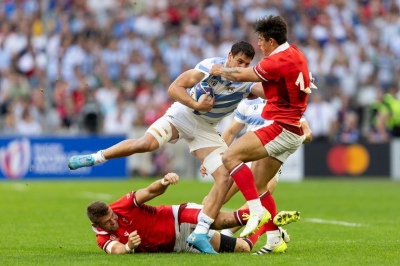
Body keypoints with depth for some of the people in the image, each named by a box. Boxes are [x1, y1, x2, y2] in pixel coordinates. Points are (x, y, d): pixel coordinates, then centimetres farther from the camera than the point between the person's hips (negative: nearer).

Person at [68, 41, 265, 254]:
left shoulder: (247, 82, -10)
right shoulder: (211, 66, -17)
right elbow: (174, 88, -18)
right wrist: (195, 105, -28)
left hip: (206, 129, 4)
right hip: (183, 114, -4)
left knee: (226, 177, -14)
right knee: (147, 143, -29)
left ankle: (200, 233, -10)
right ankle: (94, 157, -6)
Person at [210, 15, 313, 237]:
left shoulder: (281, 60, -17)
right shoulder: (294, 54, 11)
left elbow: (242, 75, -10)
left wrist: (221, 71, 7)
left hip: (281, 128, -10)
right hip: (293, 131, 10)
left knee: (231, 156, -19)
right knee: (258, 186, 12)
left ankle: (257, 210, -25)